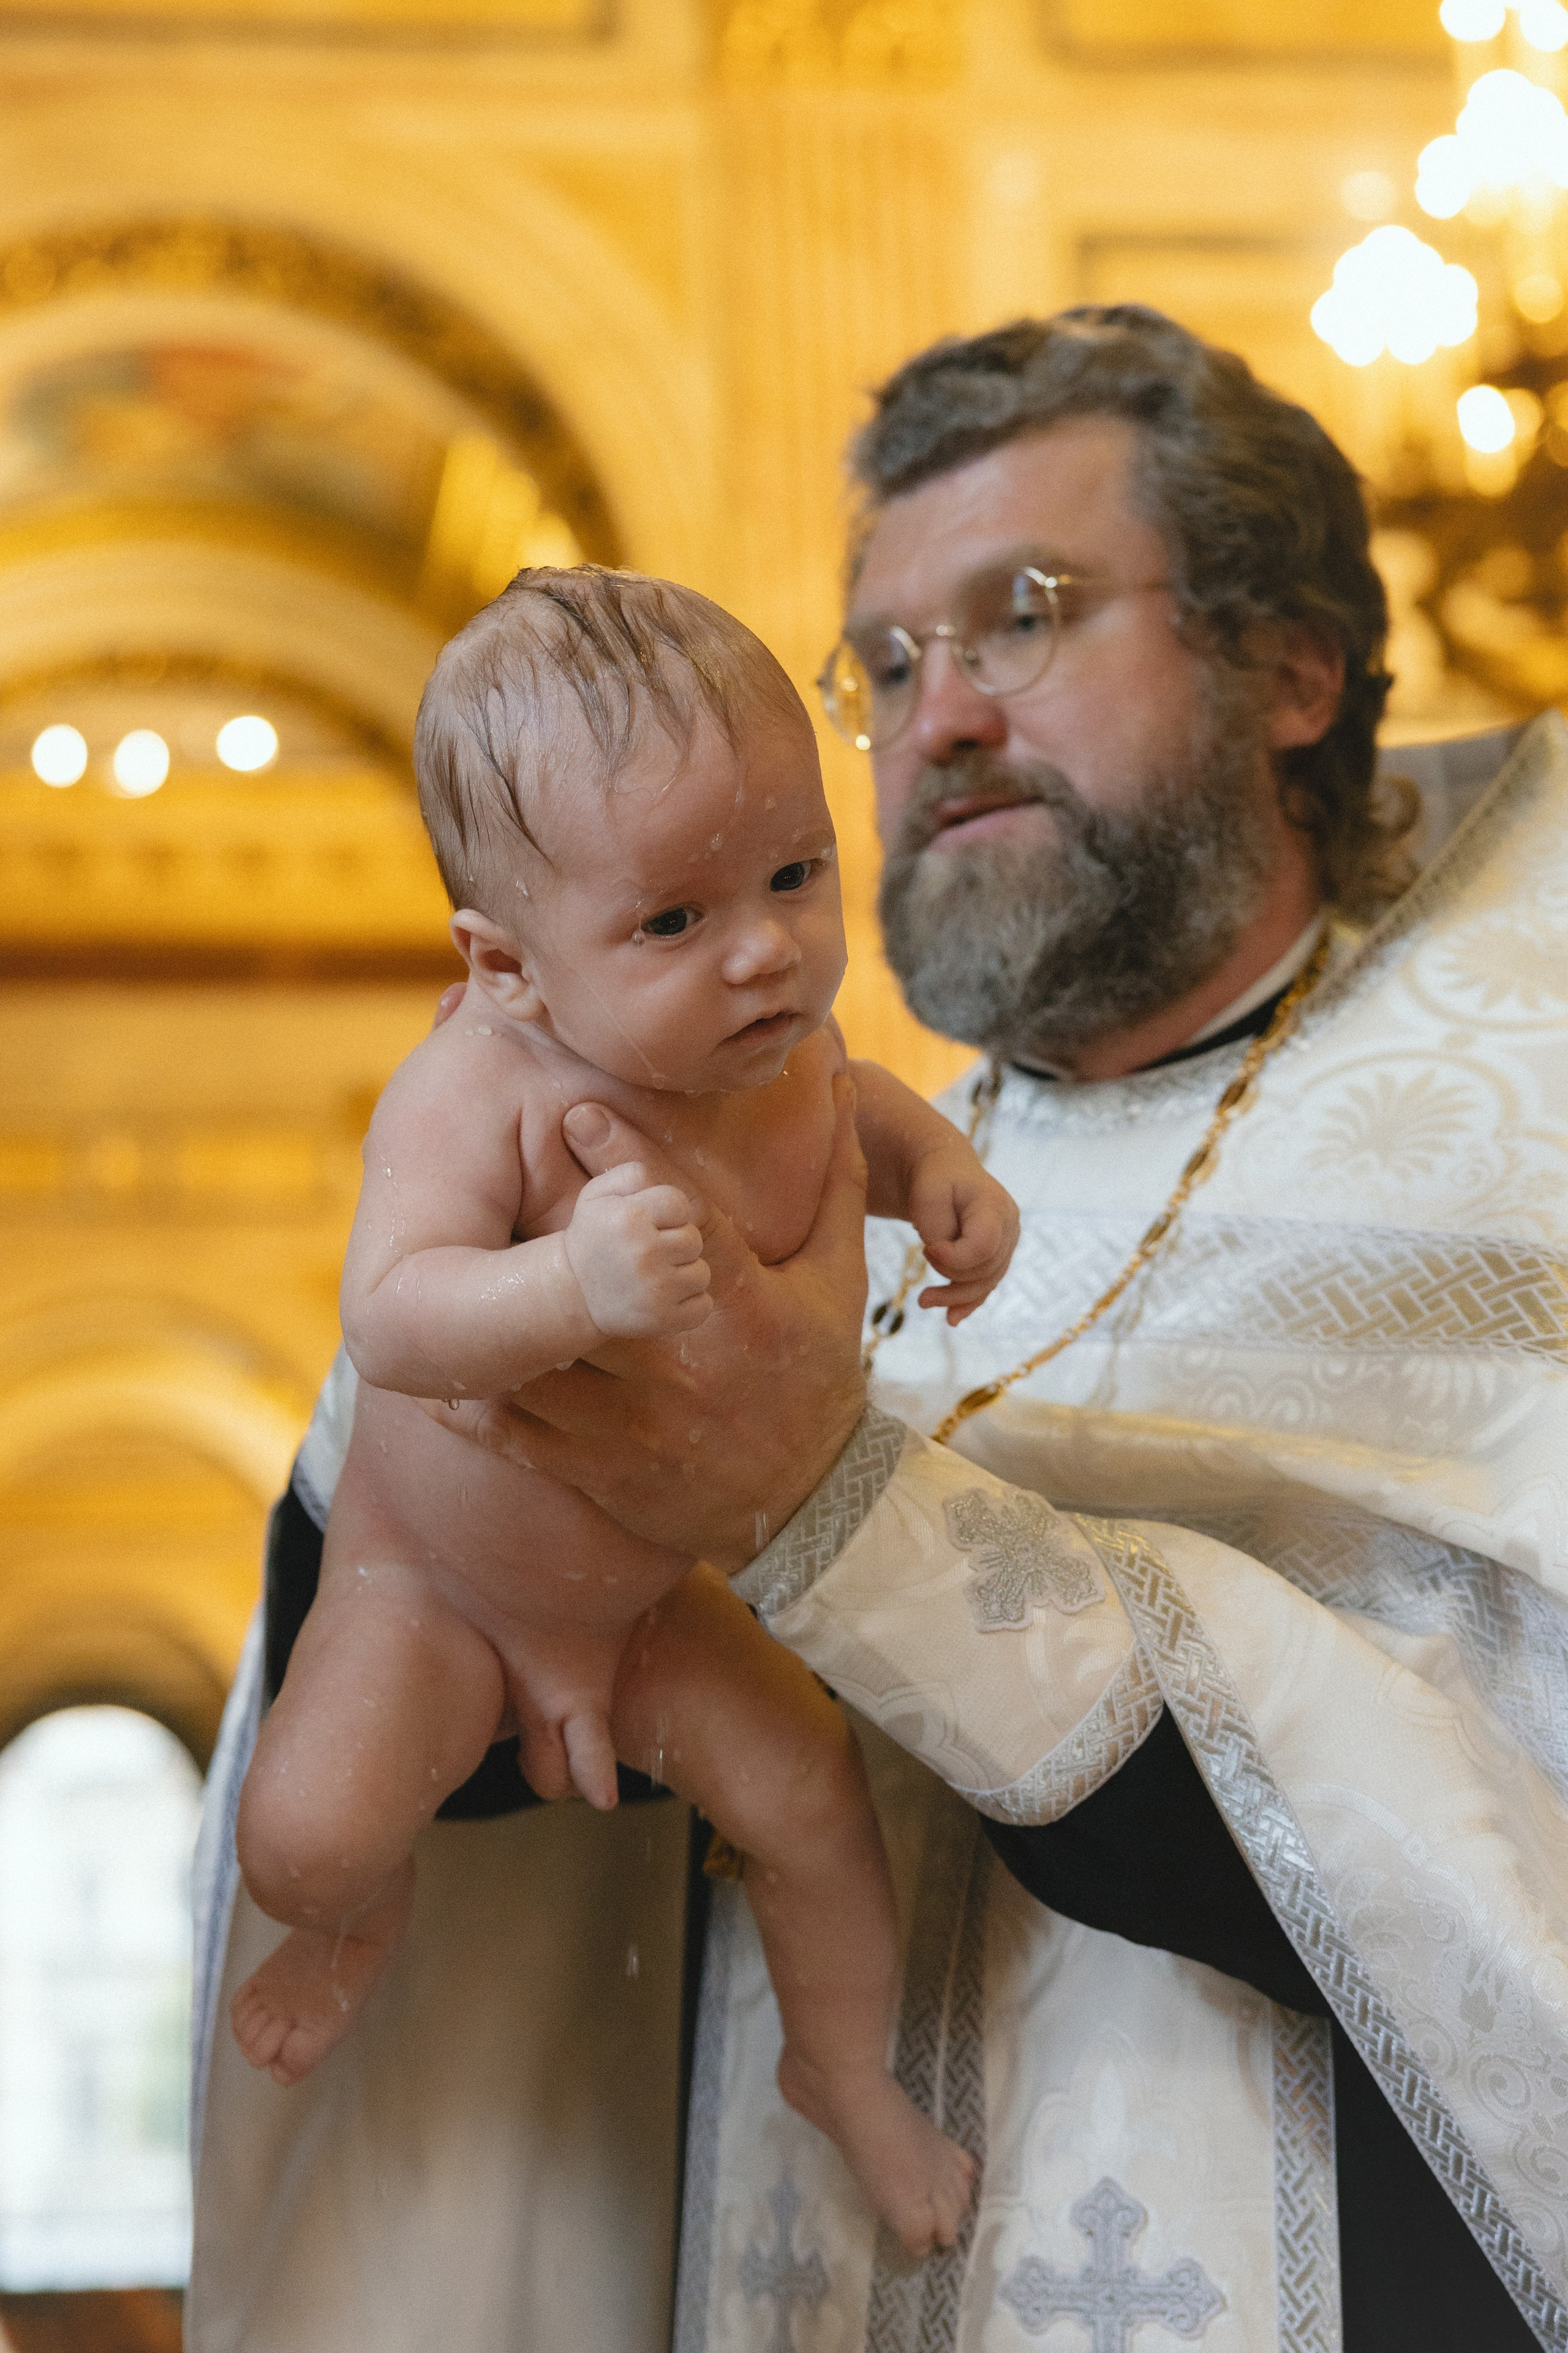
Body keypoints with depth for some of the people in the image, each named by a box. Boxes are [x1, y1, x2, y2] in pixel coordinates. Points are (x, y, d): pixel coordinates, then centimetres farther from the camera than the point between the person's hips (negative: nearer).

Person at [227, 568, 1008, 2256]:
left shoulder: (778, 1040, -15)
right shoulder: (475, 1092, -35)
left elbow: (842, 1099, 11)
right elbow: (390, 1320, -49)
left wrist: (935, 1165, -11)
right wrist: (577, 1286, -66)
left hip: (664, 1582, 4)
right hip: (432, 1575, -4)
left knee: (810, 1795, -3)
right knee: (302, 1836, -20)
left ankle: (844, 2070, 28)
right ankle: (364, 1917, 20)